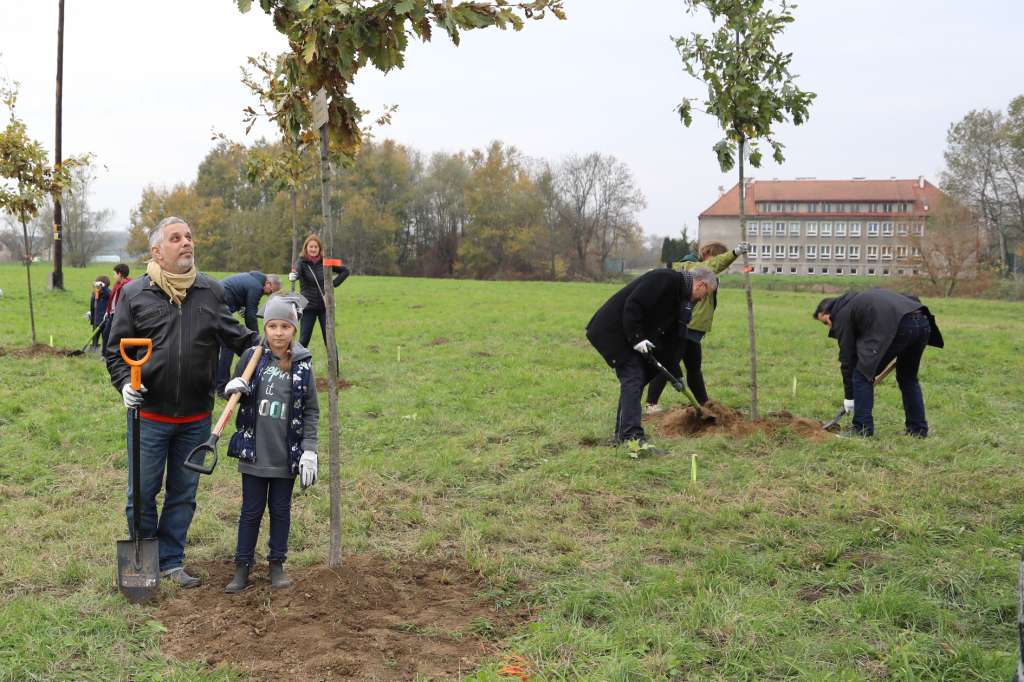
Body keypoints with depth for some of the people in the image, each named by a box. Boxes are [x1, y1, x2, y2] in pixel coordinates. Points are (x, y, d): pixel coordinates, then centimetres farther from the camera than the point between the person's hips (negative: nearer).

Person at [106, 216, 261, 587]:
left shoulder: (212, 290, 4)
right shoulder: (134, 293, -2)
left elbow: (236, 334, 15)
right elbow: (116, 350, 4)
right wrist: (125, 383, -12)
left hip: (196, 418, 2)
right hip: (149, 415, -2)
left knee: (184, 493, 12)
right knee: (143, 493, 8)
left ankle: (171, 560, 27)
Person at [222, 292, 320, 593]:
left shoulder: (303, 365, -3)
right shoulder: (251, 357, -2)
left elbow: (311, 411, 2)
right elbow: (234, 395, 12)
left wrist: (309, 451, -4)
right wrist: (233, 388, -13)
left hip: (286, 455, 0)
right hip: (254, 451, 0)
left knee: (281, 509, 12)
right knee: (251, 510, 8)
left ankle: (277, 563, 27)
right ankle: (242, 568, 19)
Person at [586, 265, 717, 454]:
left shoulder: (680, 297, 15)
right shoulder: (665, 279, -16)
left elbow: (670, 339, 20)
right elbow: (633, 305, -25)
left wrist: (675, 374, 19)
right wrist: (637, 338, -24)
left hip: (631, 336, 10)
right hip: (613, 330, -10)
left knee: (635, 381, 11)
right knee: (633, 380, -17)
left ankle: (622, 435, 17)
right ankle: (633, 437, -23)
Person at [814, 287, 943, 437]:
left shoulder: (842, 313, 14)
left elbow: (847, 356, 13)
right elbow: (912, 298, 33)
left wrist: (849, 396, 19)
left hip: (899, 326, -8)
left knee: (862, 376, 5)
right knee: (908, 378, 25)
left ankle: (862, 430, 4)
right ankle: (918, 430, 27)